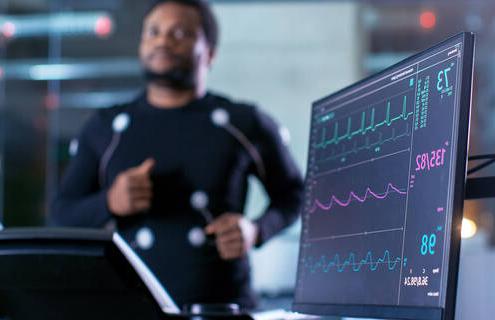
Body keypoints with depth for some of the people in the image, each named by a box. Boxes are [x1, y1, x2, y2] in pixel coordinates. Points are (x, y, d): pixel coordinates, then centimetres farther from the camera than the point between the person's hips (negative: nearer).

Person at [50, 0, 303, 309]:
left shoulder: (246, 124, 5)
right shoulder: (105, 129, 10)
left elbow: (293, 193, 16)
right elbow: (62, 216, 13)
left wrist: (256, 231, -3)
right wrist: (109, 203, -8)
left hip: (223, 306, -1)